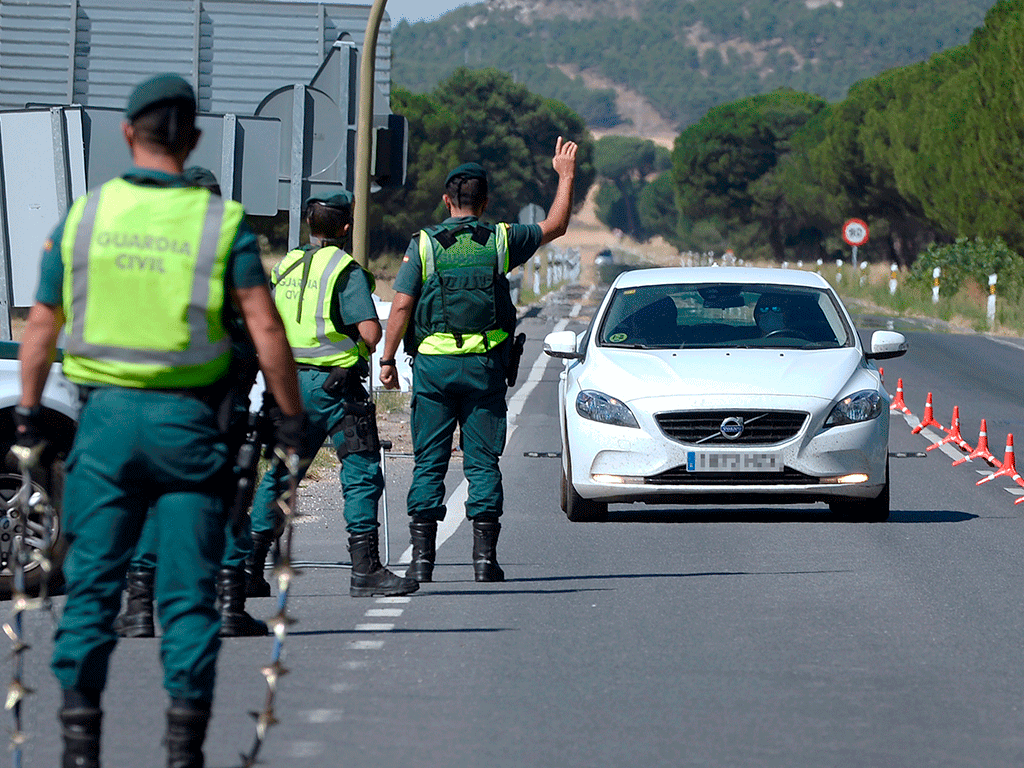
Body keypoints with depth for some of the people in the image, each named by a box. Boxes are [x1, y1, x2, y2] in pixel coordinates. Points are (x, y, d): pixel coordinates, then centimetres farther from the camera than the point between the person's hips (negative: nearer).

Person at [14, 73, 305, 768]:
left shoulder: (83, 216, 1)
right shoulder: (222, 222, -5)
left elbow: (42, 325, 7)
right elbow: (266, 329, -9)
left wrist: (28, 411, 18)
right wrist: (291, 416, 0)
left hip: (106, 418, 1)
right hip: (188, 422, -1)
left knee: (92, 584, 6)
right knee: (189, 593, 4)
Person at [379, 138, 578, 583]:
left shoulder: (424, 244, -2)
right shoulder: (501, 241, 3)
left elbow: (402, 305, -6)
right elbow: (555, 226, 19)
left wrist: (387, 360, 0)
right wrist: (566, 175, 29)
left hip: (432, 363, -1)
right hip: (484, 364, 1)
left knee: (429, 463, 3)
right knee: (482, 462, 4)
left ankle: (422, 557, -1)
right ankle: (484, 558, -1)